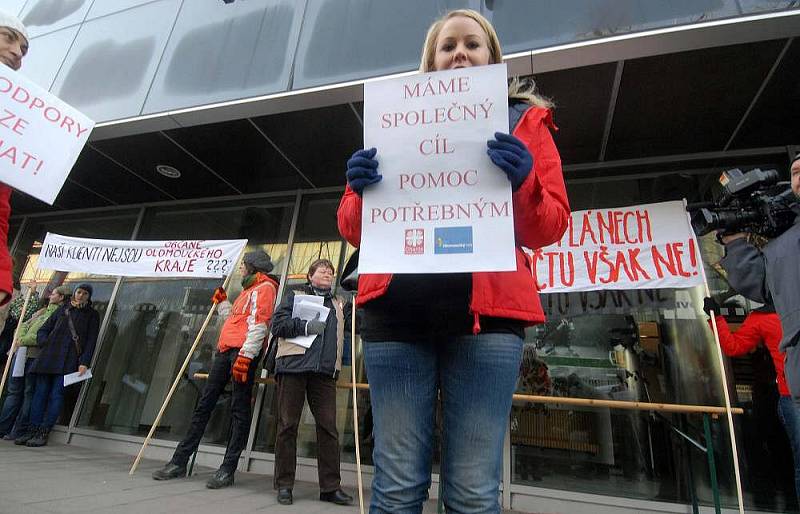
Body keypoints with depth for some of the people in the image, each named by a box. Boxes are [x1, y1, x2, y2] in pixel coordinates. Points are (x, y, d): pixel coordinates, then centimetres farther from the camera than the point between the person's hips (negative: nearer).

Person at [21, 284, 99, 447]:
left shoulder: (92, 315, 9)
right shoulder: (63, 309, 17)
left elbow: (91, 340, 2)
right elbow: (42, 330, 21)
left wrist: (84, 362, -8)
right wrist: (46, 343, 0)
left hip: (68, 360, -3)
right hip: (49, 356, 3)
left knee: (56, 394, -8)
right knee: (40, 392, 0)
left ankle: (43, 434, -5)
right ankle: (32, 431, 7)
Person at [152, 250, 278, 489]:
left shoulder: (265, 287, -3)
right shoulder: (248, 290, 28)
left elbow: (258, 325, -16)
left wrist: (245, 356, -23)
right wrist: (222, 302, 32)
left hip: (244, 352, -10)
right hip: (225, 350, 10)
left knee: (239, 410, -4)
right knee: (204, 404, 11)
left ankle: (227, 470, 2)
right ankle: (179, 462, 20)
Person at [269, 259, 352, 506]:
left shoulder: (339, 304, 24)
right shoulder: (295, 296, 15)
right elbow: (277, 325, 4)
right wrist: (305, 326, -10)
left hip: (325, 371, 2)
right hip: (293, 366, -2)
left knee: (328, 427, -1)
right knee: (288, 425, 2)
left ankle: (330, 486, 8)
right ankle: (284, 484, 14)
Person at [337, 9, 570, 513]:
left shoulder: (526, 121, 16)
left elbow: (551, 227, 8)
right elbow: (353, 228, 16)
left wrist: (523, 183, -12)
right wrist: (362, 189, -5)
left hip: (485, 310, -1)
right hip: (396, 307, 2)